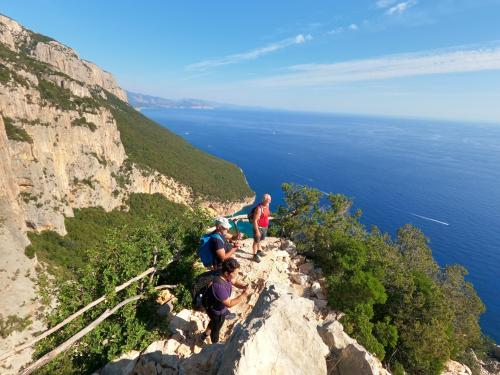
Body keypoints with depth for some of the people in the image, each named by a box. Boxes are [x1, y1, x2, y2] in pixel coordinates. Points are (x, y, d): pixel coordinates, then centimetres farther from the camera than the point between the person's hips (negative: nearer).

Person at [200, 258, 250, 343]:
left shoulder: (226, 277, -20)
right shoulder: (219, 286, -44)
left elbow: (235, 282, -1)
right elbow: (229, 303, -33)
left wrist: (244, 286, -21)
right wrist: (243, 295, -34)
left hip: (218, 306, 7)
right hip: (217, 311, -7)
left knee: (214, 321, 35)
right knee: (216, 328, 22)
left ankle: (205, 334, 63)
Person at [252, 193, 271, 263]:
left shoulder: (267, 206, -2)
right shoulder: (259, 208, -28)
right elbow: (255, 221, -25)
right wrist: (257, 231, -23)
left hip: (265, 227, 8)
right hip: (259, 228, -8)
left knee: (261, 240, 25)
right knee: (256, 241, 8)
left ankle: (259, 251, 46)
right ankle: (255, 255, 23)